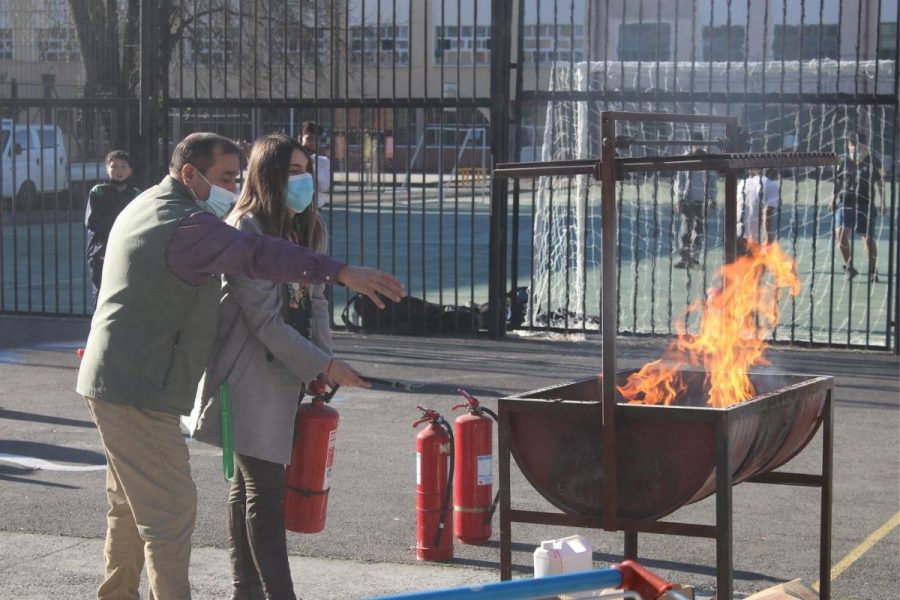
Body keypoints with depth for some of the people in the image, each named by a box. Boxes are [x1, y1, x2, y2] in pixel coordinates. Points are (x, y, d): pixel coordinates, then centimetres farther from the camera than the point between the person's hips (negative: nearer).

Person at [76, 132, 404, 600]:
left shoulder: (146, 207, 15)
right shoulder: (186, 225, -19)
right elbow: (256, 255, -32)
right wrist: (342, 272, -39)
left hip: (112, 381, 11)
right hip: (139, 390, -11)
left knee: (131, 506, 22)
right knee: (170, 510, -8)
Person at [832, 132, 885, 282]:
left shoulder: (873, 162, -1)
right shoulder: (844, 161, 7)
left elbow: (880, 182, 6)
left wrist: (882, 201, 2)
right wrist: (834, 197, 11)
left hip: (865, 204, -2)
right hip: (845, 202, 2)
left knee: (867, 238, 1)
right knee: (840, 233, -16)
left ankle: (872, 271, 18)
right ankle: (848, 266, 1)